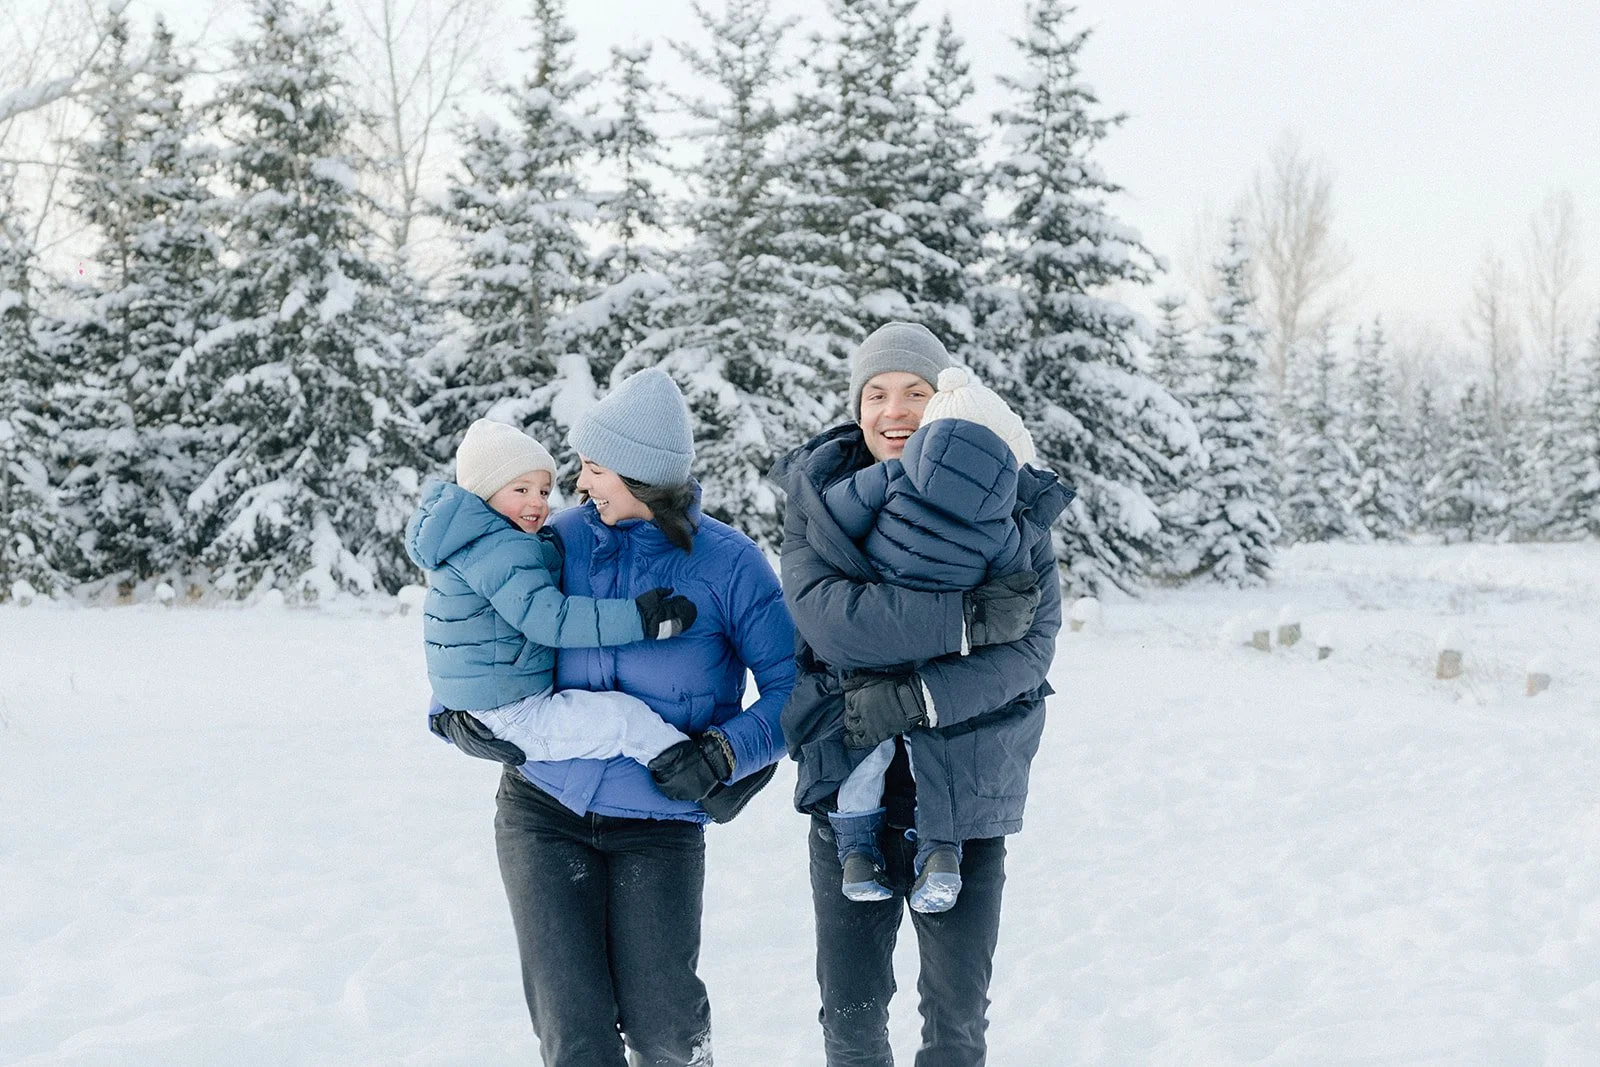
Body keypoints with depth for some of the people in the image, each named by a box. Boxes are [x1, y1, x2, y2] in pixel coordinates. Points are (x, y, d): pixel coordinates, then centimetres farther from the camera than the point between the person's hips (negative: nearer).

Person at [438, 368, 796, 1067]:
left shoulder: (728, 565, -9)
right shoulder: (563, 539, -1)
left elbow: (794, 687, -8)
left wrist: (726, 753, -20)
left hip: (659, 825, -2)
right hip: (543, 807, 2)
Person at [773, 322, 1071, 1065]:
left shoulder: (1006, 503, -3)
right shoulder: (819, 497, -3)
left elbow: (1031, 647, -11)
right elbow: (825, 616, -19)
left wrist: (917, 697, -24)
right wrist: (969, 618, -24)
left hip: (967, 794, 0)